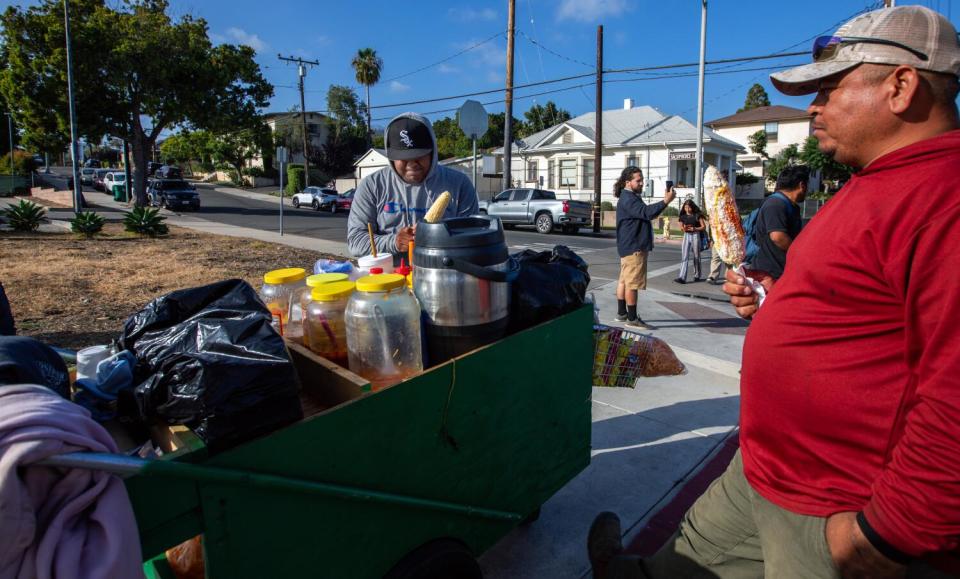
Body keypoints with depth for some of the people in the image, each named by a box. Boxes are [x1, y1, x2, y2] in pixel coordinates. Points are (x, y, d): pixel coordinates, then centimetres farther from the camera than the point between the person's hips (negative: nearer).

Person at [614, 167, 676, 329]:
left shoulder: (631, 197, 19)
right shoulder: (628, 199, -17)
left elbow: (644, 214, 22)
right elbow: (646, 212, -31)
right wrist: (665, 201, -35)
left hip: (629, 247, 11)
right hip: (634, 247, -11)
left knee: (624, 280, 13)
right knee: (632, 283, -8)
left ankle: (621, 313, 20)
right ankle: (632, 319, -5)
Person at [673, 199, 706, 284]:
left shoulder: (697, 215, -3)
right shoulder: (683, 216, 5)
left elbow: (703, 227, -3)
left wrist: (694, 229, -18)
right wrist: (684, 228, -9)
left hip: (695, 236, -2)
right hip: (686, 236, 2)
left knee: (696, 256, 9)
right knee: (684, 256, -9)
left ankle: (697, 275, 25)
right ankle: (682, 277, -15)